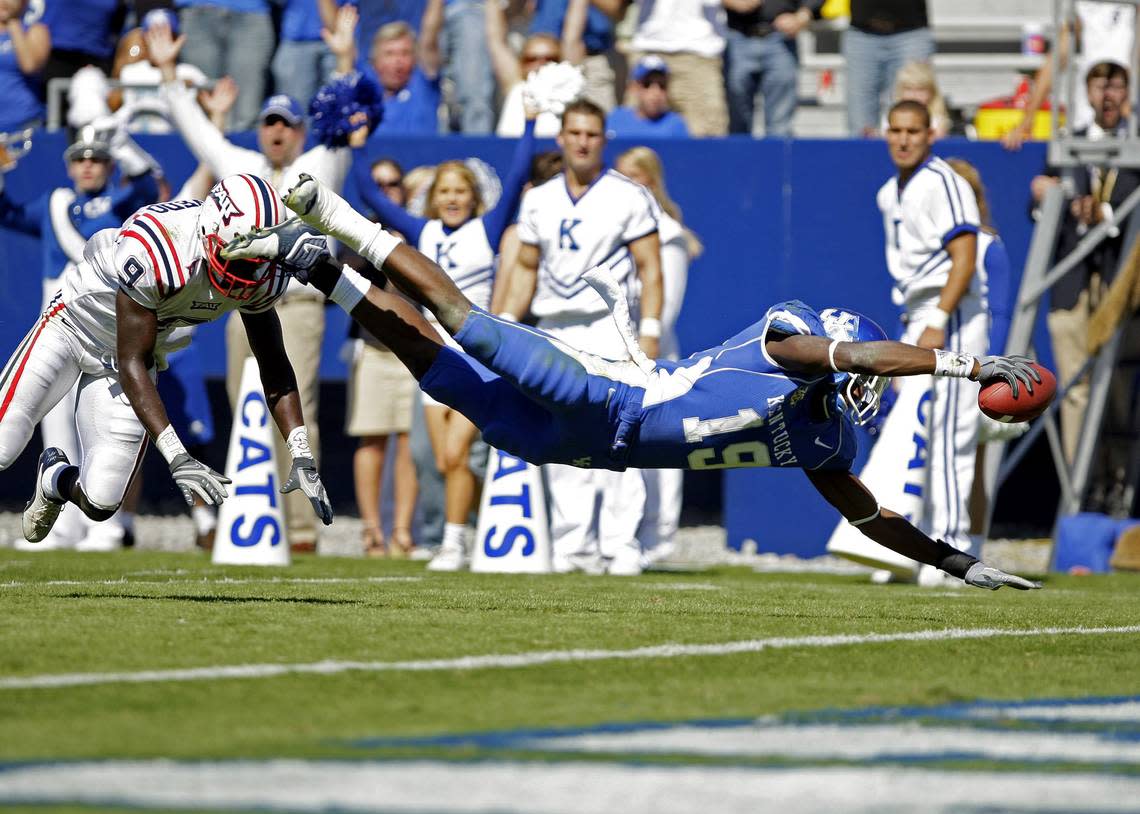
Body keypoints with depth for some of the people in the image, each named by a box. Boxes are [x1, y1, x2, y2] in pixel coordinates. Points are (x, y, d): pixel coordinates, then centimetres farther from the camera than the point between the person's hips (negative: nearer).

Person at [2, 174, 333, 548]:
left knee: (100, 503, -2)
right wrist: (177, 457, -39)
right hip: (77, 323, -4)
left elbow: (274, 367, -8)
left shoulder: (264, 274, -22)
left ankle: (55, 480, 33)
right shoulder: (154, 250, -39)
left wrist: (301, 456, -18)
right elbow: (132, 364, -33)